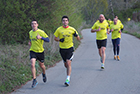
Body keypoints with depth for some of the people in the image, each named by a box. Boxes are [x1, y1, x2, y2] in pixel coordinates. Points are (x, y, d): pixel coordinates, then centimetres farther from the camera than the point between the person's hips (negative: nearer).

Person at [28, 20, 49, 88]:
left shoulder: (41, 32, -12)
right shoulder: (30, 32, 5)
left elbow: (48, 40, -18)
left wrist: (41, 37, -33)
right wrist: (30, 42, 4)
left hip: (40, 51, -2)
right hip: (33, 51, 2)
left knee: (41, 65, 15)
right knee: (32, 65, -17)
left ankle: (44, 74, 48)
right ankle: (34, 80, -10)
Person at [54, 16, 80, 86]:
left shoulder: (72, 29, -2)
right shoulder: (59, 29, 0)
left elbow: (78, 39, 2)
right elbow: (55, 38, 8)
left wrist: (76, 35, -20)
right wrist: (59, 40, -13)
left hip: (70, 48, -2)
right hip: (62, 48, 2)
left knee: (68, 63, -14)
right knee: (65, 64, 9)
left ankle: (68, 79, -12)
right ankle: (69, 70, 44)